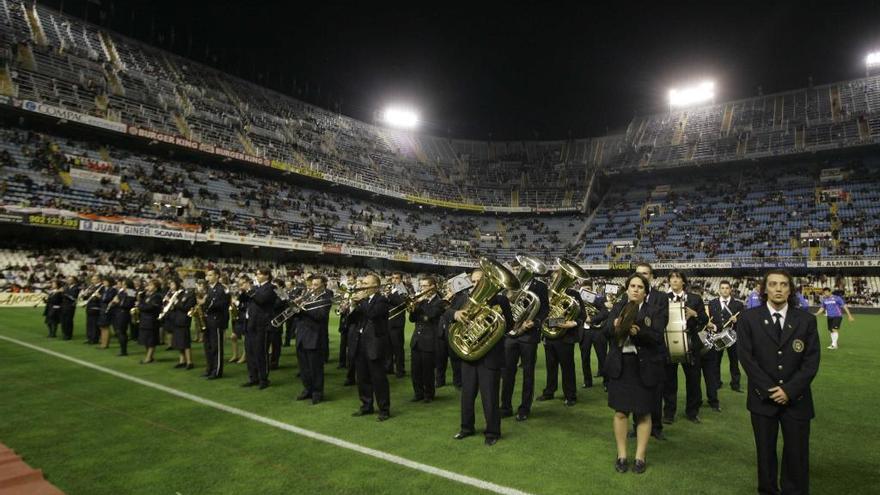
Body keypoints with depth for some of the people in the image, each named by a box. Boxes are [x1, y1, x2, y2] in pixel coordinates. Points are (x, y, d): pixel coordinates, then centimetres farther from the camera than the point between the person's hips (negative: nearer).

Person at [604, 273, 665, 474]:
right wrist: (615, 326, -23)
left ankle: (640, 457, 20)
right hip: (620, 366, 2)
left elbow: (658, 338, -11)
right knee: (620, 411, 5)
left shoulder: (654, 311, -1)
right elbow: (606, 331, -2)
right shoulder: (617, 307, 6)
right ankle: (621, 455, 18)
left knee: (643, 413, 7)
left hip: (644, 368, -1)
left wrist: (638, 332, -27)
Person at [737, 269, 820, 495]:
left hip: (796, 399, 1)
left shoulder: (806, 320, 1)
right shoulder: (749, 319, -3)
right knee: (765, 452, 11)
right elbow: (747, 358, -6)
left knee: (797, 454, 6)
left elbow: (811, 361, -3)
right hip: (763, 398, 0)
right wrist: (769, 390, -12)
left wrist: (789, 390, -12)